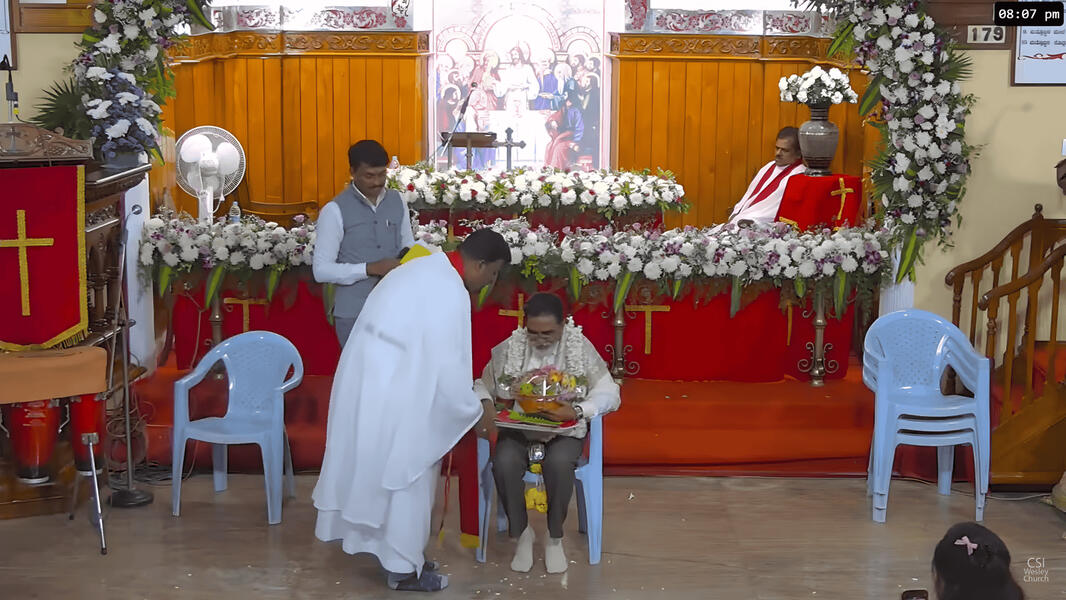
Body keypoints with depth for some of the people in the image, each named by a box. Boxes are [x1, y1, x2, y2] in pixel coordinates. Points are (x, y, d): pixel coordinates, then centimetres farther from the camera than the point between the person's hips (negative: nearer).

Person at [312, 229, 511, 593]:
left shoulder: (426, 268, 11)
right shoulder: (450, 293, -20)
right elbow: (447, 366, -20)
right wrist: (477, 413, -4)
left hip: (367, 381, 10)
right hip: (389, 394, -10)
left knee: (379, 471, 19)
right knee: (405, 476, 3)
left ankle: (393, 551, 31)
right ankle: (403, 568, 15)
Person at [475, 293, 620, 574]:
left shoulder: (580, 347, -7)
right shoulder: (509, 348, -3)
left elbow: (609, 393, -10)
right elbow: (482, 384, 10)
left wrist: (577, 411, -28)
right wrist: (485, 403, -14)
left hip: (564, 429, -1)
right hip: (518, 427, 2)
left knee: (559, 462, -35)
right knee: (504, 463, -31)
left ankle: (554, 538, -10)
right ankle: (521, 533, -5)